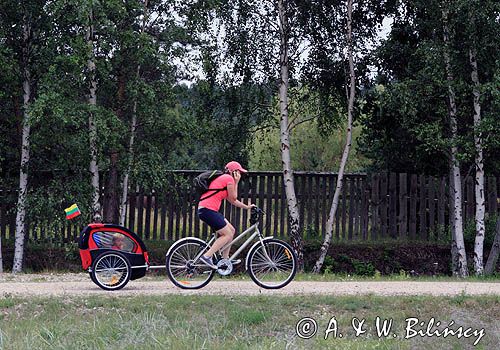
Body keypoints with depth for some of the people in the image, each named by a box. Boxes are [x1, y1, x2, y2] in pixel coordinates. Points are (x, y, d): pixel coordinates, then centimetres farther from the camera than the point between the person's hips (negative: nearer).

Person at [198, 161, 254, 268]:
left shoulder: (223, 179, 24)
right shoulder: (229, 179, -7)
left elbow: (232, 200, 27)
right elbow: (234, 198, -2)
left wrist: (246, 207, 29)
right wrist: (236, 183, 6)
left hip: (205, 210, 10)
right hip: (208, 210, -10)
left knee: (231, 230, 16)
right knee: (228, 234, -6)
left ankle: (225, 259, 20)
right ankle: (207, 256, -12)